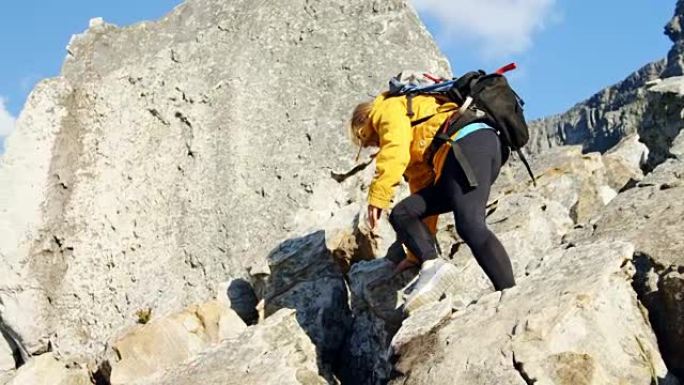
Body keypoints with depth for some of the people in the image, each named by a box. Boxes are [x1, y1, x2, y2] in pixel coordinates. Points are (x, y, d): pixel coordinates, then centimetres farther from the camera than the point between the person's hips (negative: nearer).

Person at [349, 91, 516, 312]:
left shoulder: (388, 108, 13)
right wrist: (416, 255, 34)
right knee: (402, 213, 3)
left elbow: (395, 151, -10)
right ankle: (430, 264, -20)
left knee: (469, 226, -25)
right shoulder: (416, 145, 36)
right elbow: (423, 187, 33)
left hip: (471, 141, -9)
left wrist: (378, 197, -13)